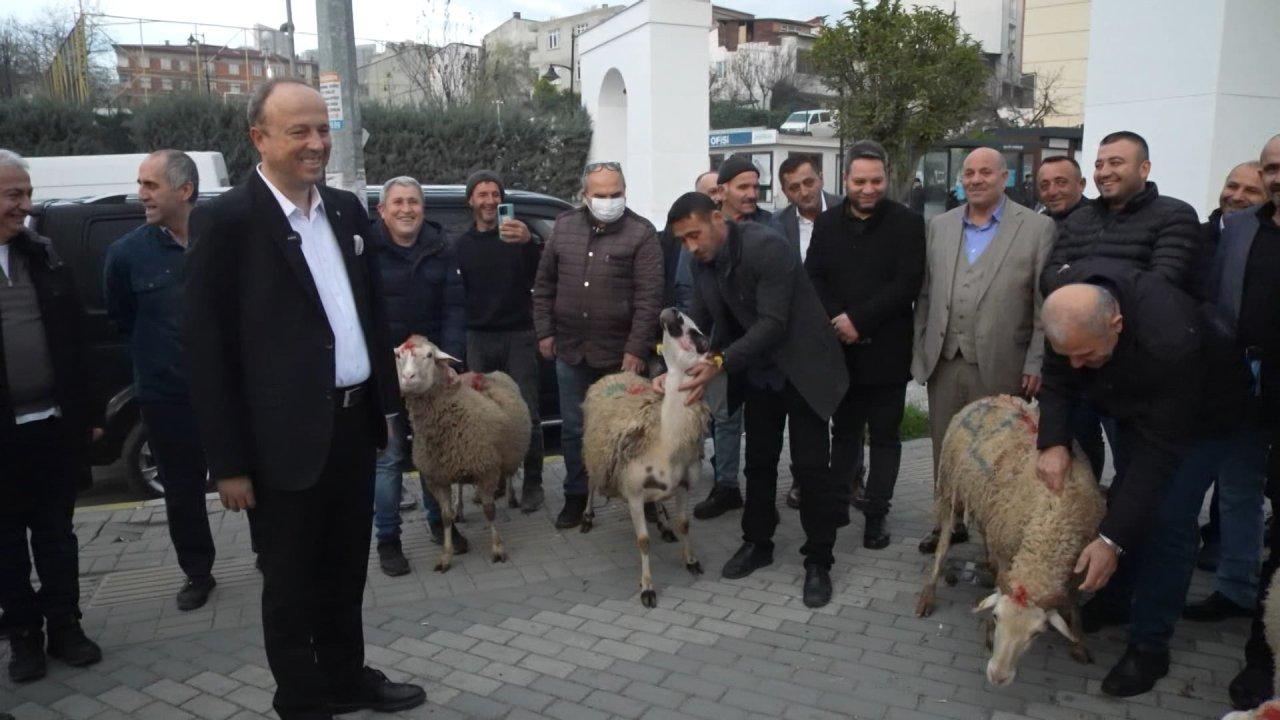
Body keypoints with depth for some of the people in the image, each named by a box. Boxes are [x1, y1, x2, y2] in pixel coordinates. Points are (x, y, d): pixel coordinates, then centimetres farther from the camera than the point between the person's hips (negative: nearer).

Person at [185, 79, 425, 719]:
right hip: (287, 439, -6)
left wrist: (385, 399, 13)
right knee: (292, 585, 11)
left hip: (354, 424, 6)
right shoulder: (225, 221, -11)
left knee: (345, 572, 21)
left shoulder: (347, 210, 8)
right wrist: (229, 462, -13)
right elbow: (206, 350, -12)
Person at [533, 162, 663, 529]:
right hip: (570, 350, 4)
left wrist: (636, 349, -17)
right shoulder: (564, 227, 7)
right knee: (573, 429, 12)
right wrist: (545, 331, 7)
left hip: (620, 354, -4)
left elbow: (649, 296, -12)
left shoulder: (641, 233, -7)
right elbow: (544, 284, 12)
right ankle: (576, 496, 27)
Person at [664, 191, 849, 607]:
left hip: (801, 368, -7)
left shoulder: (767, 246, -26)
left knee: (811, 465, -2)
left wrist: (720, 363, -36)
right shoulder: (703, 263, -2)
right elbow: (700, 320, 0)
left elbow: (773, 323, -30)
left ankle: (818, 561, 10)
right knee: (759, 460, 15)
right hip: (757, 372, 7)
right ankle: (757, 543, 30)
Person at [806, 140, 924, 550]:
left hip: (886, 351, -3)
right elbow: (813, 278, 3)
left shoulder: (906, 223, -4)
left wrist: (858, 319, -16)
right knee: (844, 431, 13)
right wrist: (836, 321, -13)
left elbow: (908, 284, -12)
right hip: (839, 348, 3)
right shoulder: (827, 223, 8)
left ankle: (876, 515, 14)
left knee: (885, 435, 6)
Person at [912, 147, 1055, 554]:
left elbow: (1047, 304, -5)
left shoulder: (1037, 228, -2)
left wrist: (1036, 364, -10)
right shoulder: (940, 226, 10)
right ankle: (950, 522, 30)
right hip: (944, 363, 4)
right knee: (944, 451, 13)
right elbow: (925, 296, 12)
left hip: (1001, 367, -4)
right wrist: (920, 353, 7)